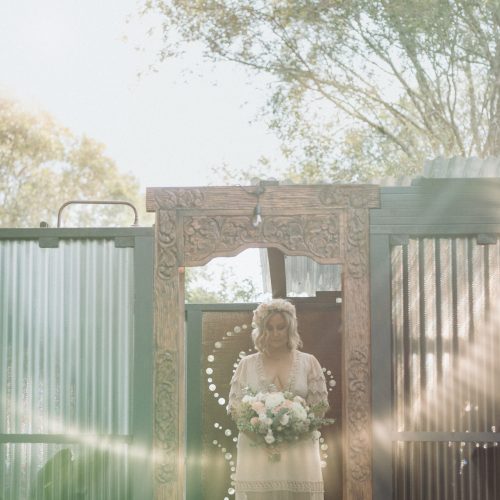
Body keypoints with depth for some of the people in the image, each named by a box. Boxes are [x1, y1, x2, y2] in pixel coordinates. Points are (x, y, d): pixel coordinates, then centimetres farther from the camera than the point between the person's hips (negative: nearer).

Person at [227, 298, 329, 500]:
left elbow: (319, 406, 5)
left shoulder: (308, 362, 8)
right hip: (256, 450, 0)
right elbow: (235, 407, 6)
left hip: (298, 451, 0)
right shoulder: (247, 364, 9)